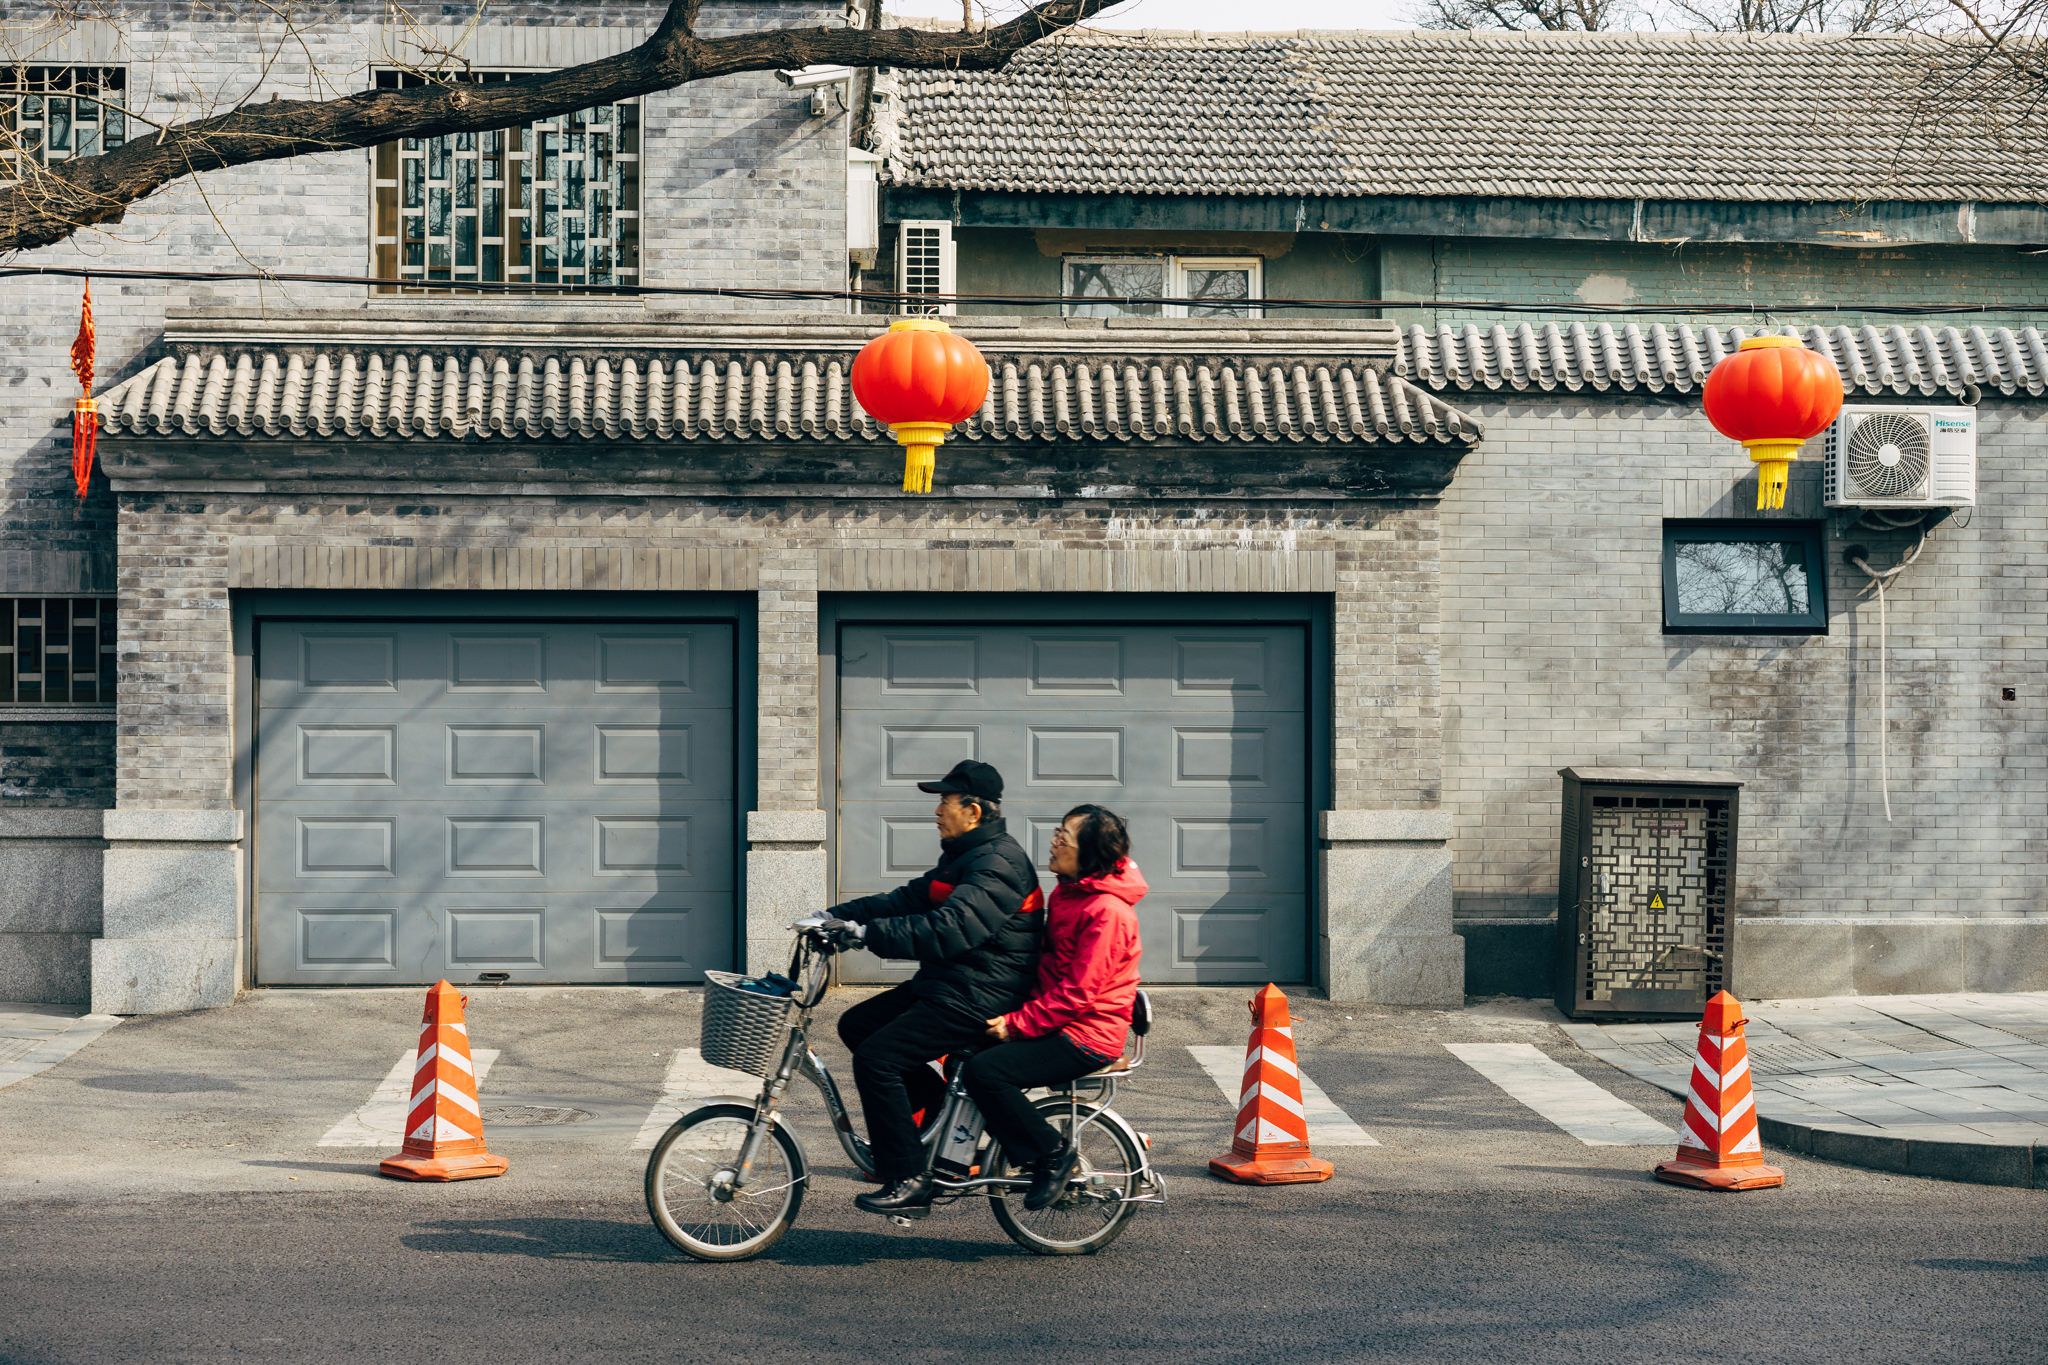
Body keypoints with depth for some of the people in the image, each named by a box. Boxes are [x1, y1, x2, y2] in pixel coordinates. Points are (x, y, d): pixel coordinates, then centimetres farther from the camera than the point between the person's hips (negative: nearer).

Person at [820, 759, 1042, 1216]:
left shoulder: (998, 865, -19)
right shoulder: (963, 856, 17)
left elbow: (950, 929, -31)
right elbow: (909, 899, 15)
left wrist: (870, 933, -33)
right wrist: (837, 916, 5)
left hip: (977, 1001, -11)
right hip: (944, 986, 11)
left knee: (876, 1058, -18)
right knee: (857, 1025, 11)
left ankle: (907, 1182, -12)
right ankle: (939, 1108, 17)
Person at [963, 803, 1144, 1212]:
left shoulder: (1107, 911, -21)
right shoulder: (1068, 891, 10)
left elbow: (1077, 994, -23)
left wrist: (1017, 1023, -19)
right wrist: (1016, 1014, 11)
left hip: (1087, 1036, -10)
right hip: (1059, 1020, 10)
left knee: (985, 1071, -23)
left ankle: (1054, 1155, -9)